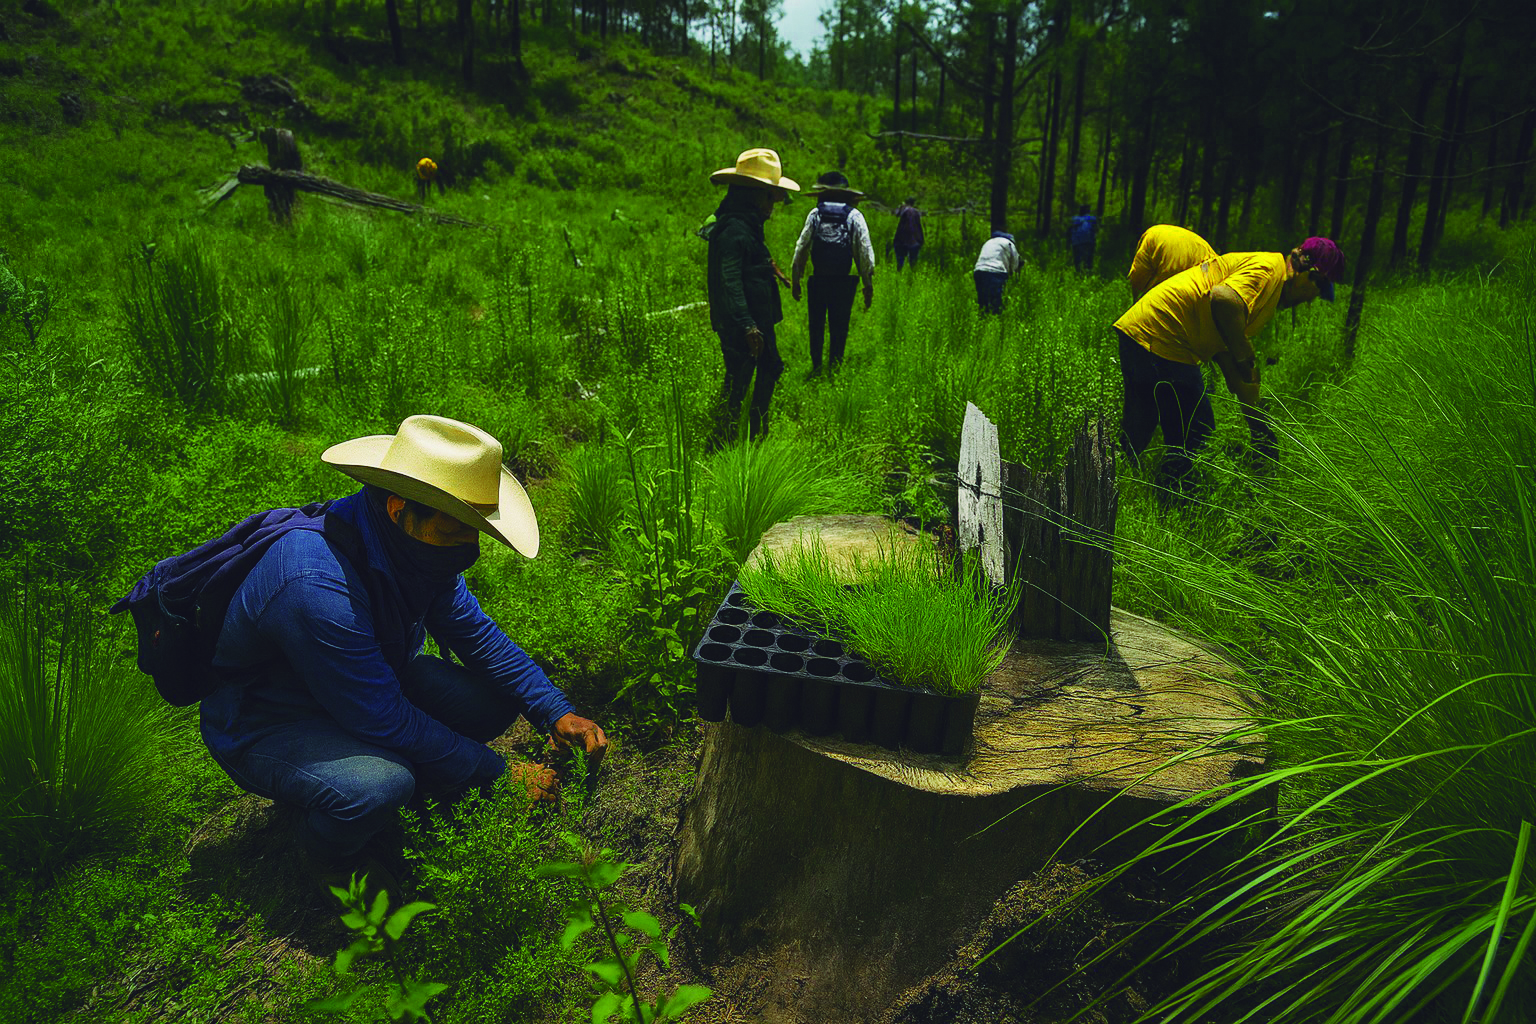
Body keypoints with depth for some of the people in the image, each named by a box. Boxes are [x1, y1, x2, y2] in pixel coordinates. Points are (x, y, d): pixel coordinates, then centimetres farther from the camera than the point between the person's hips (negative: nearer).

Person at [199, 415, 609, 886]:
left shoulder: (414, 539, -14)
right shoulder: (316, 586, -39)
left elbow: (477, 633, -3)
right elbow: (386, 721, -32)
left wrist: (556, 712, -14)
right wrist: (498, 773, -24)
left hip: (373, 682, 7)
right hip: (265, 723, -7)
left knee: (495, 698, -9)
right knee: (378, 787, -35)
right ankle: (327, 854, 1)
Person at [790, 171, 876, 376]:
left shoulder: (815, 214, 2)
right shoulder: (855, 216, 1)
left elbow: (801, 248, 2)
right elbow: (865, 252, -2)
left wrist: (795, 280, 9)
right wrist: (868, 285, 2)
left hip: (818, 280, 1)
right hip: (843, 282, -1)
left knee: (816, 327, 13)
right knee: (839, 328, 7)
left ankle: (816, 367, 17)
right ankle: (834, 368, 10)